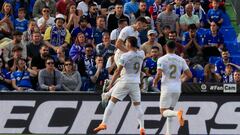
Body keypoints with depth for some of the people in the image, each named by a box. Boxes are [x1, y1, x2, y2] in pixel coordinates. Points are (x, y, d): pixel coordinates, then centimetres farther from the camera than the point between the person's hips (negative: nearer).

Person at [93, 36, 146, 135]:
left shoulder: (125, 56, -13)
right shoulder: (141, 54, 1)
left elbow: (118, 71, -10)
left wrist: (111, 84, -3)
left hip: (125, 82, -4)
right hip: (136, 83, 4)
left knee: (112, 102, 4)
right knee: (137, 105, 10)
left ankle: (104, 123, -1)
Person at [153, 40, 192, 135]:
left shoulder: (162, 59, -6)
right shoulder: (181, 60, 5)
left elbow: (159, 74, -17)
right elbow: (189, 75, 3)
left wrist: (155, 82, 3)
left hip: (167, 88, -5)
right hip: (177, 88, 5)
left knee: (163, 111, -1)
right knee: (170, 110, 19)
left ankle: (177, 113, -32)